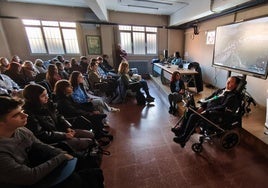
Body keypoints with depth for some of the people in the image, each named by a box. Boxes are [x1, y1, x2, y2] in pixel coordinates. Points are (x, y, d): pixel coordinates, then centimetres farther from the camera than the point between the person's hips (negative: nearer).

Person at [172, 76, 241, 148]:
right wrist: (202, 107, -1)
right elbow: (208, 99, 15)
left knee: (194, 116, -27)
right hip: (207, 109, 9)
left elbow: (222, 108, -19)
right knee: (189, 111, -5)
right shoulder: (221, 90, 16)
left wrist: (207, 111, -22)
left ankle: (184, 138, -16)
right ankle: (181, 129, 3)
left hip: (216, 115, -9)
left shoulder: (234, 96, -9)